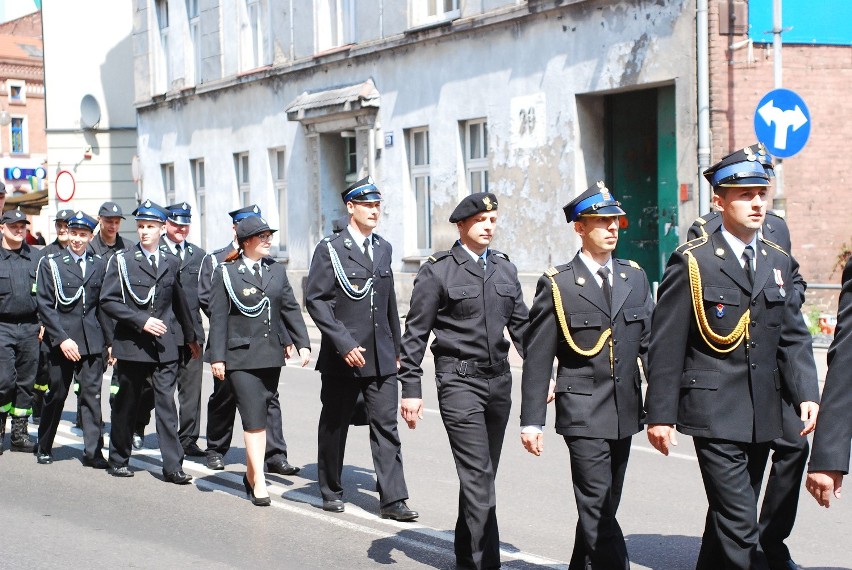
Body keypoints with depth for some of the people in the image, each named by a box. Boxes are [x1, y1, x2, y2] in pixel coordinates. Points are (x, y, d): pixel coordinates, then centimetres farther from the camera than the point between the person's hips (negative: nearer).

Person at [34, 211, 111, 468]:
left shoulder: (99, 265, 10)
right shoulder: (50, 263, 2)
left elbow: (103, 305, 11)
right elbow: (45, 305, -4)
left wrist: (110, 340, 5)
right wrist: (62, 339, -12)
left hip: (92, 340, 2)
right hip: (61, 341, -2)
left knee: (92, 395, -3)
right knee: (56, 396, 6)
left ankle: (93, 451, 0)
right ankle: (44, 447, 23)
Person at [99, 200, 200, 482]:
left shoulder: (171, 262, 11)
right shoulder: (121, 260, 1)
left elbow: (179, 302, 23)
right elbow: (108, 301, -6)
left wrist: (191, 337, 30)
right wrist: (141, 320, -15)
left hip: (164, 345, 2)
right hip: (131, 343, -2)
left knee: (167, 403, -5)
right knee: (125, 404, 8)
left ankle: (172, 466, -6)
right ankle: (119, 460, 23)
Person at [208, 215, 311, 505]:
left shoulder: (277, 270, 11)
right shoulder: (226, 272, -2)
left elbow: (291, 309, 11)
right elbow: (218, 317, -3)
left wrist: (302, 343, 1)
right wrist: (217, 357, -7)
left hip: (271, 355, 5)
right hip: (241, 356, -5)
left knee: (260, 414, 10)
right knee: (254, 416, -10)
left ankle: (251, 473, 23)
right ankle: (259, 481, -9)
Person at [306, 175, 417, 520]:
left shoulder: (383, 249, 12)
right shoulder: (330, 249, -6)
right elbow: (316, 300, -11)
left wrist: (396, 347, 18)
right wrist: (344, 344, -17)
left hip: (381, 358, 4)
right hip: (342, 358, -4)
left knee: (386, 426, -2)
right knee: (334, 425, 10)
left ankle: (392, 500, -3)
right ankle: (331, 491, 25)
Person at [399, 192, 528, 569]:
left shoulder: (505, 268, 11)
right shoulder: (437, 271, -5)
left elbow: (521, 325, 16)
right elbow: (415, 333, -5)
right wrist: (410, 388, -8)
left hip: (499, 380, 6)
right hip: (459, 381, -6)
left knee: (481, 476, 13)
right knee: (478, 476, -10)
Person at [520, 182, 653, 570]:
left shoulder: (635, 278, 9)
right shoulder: (557, 285, -4)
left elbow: (650, 344, 10)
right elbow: (537, 358, -4)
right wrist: (532, 421, -7)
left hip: (625, 411, 5)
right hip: (583, 412, -5)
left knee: (603, 508, 13)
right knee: (598, 510, -9)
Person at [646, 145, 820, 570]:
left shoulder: (778, 262, 12)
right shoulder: (691, 262, -6)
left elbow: (793, 338, 12)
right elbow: (666, 345, -6)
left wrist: (807, 393, -3)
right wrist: (660, 414, -8)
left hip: (763, 415, 6)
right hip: (715, 413, -6)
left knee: (728, 520, 15)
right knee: (740, 524, -10)